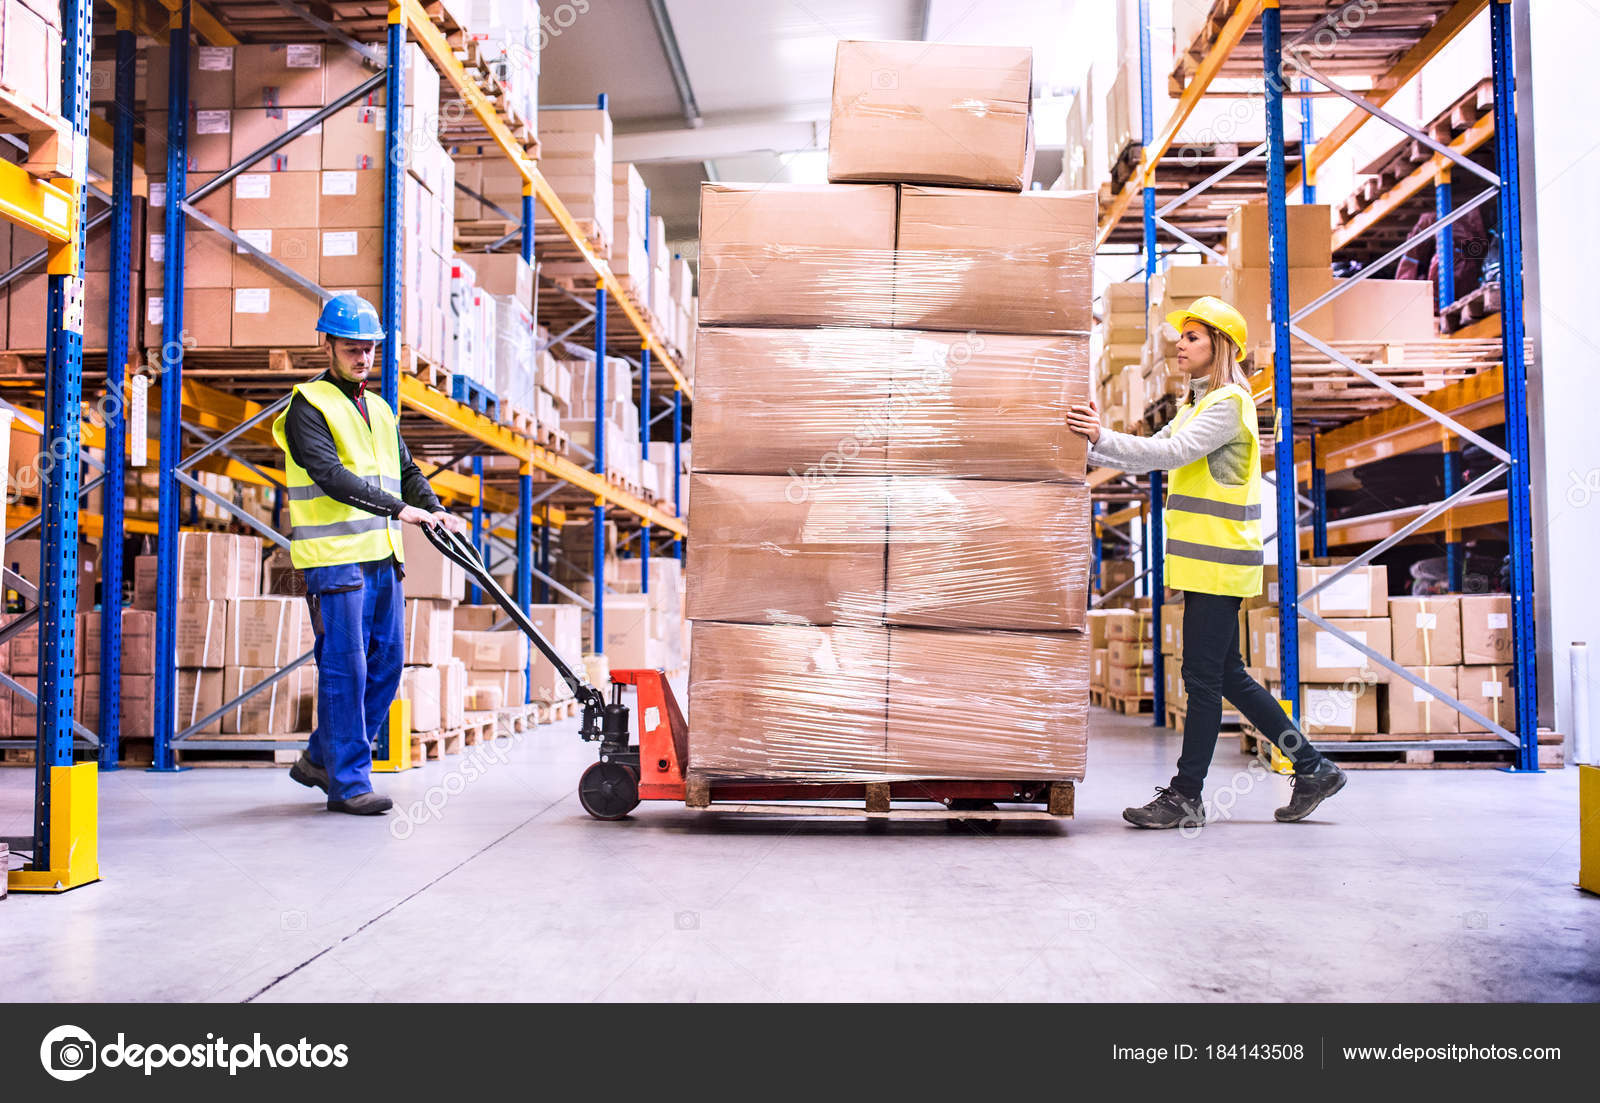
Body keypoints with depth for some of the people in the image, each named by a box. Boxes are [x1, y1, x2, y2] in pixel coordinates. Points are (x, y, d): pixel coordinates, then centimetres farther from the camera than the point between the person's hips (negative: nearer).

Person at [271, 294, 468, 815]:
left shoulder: (379, 409, 20)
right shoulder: (308, 406, -6)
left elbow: (406, 470, 20)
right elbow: (331, 475, -19)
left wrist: (435, 509, -1)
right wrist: (398, 508, -27)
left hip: (383, 556, 8)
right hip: (335, 557, -8)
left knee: (387, 663, 10)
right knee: (345, 670, -6)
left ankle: (321, 758, 25)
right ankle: (347, 782, 3)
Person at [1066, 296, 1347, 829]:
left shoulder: (1228, 402, -10)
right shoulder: (1198, 405, 20)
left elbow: (1174, 452, -22)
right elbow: (1147, 458, 18)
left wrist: (1102, 436, -24)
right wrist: (1089, 445, 8)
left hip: (1219, 560, -10)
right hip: (1204, 561, 10)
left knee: (1204, 676, -5)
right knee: (1227, 675, 13)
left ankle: (1186, 797, 1)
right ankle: (1313, 769, 21)